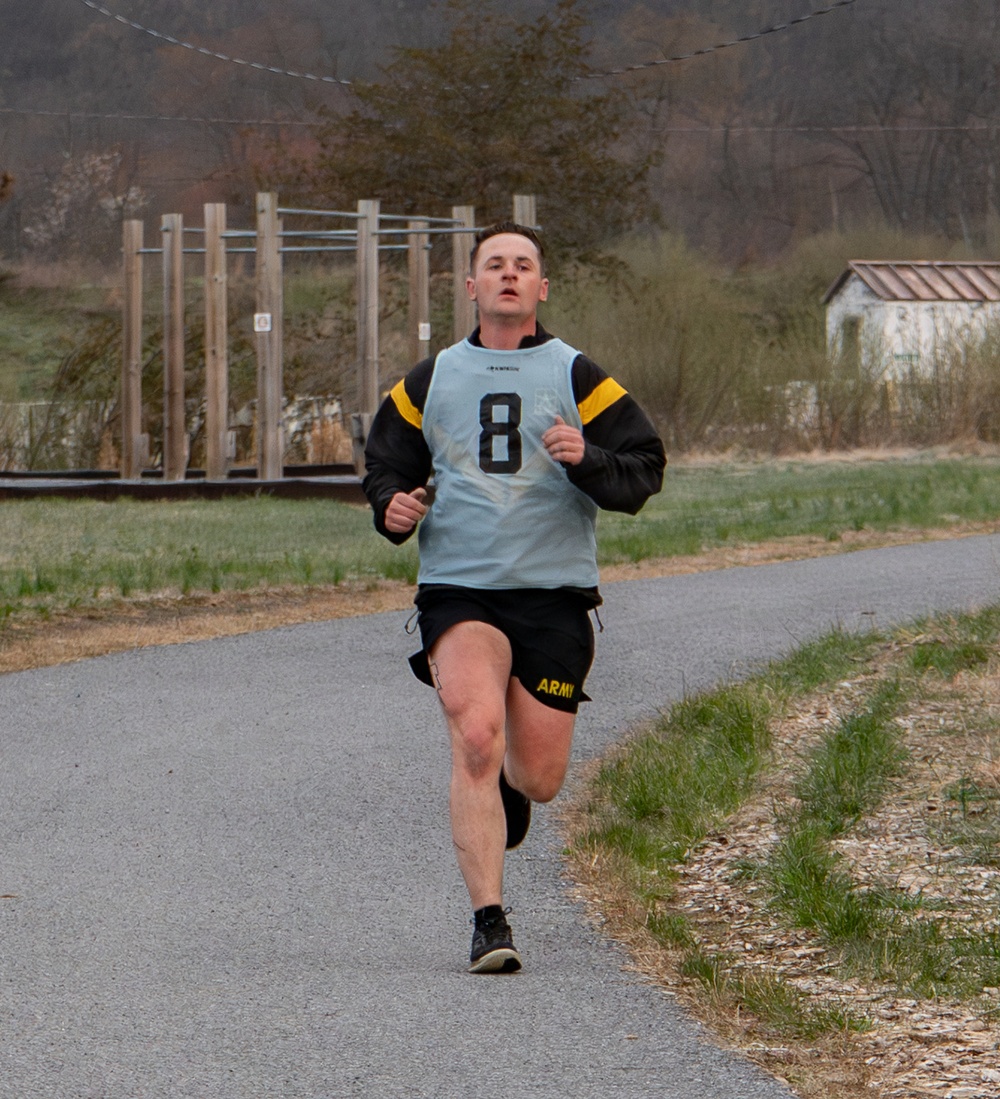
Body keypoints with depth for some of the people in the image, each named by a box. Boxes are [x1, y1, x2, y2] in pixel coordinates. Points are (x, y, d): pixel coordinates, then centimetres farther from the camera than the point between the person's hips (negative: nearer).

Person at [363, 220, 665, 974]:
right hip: (458, 591, 0)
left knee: (539, 778, 1)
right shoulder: (429, 383, 12)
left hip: (554, 597, 0)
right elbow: (386, 465, 22)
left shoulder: (577, 378, 5)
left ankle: (510, 790, 42)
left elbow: (644, 472, 1)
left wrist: (585, 459, -19)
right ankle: (489, 923, -22)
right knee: (475, 735, -23)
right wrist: (392, 506, 0)